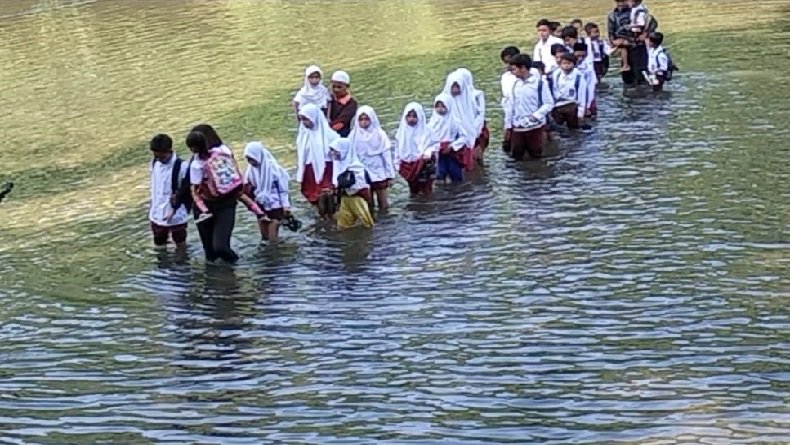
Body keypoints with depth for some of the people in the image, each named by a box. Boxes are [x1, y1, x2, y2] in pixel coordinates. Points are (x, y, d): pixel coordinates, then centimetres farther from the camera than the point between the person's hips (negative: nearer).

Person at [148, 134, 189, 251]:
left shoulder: (181, 166, -19)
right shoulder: (154, 163, 0)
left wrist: (175, 209, -20)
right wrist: (152, 208, 11)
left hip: (177, 217, -6)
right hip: (157, 216, 6)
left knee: (180, 246, 8)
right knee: (159, 247, 13)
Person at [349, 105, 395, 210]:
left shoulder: (380, 135, -8)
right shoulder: (354, 136, -6)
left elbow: (387, 155, -4)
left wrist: (390, 175, -3)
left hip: (379, 173, -1)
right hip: (362, 175, 1)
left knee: (383, 205, 5)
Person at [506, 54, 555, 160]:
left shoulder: (540, 83, -9)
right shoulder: (516, 84, 9)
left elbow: (549, 103, -8)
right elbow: (512, 105, 14)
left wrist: (536, 115, -21)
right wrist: (508, 125, 13)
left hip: (535, 127, -5)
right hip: (517, 127, 5)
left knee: (536, 156, 3)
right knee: (516, 156, 6)